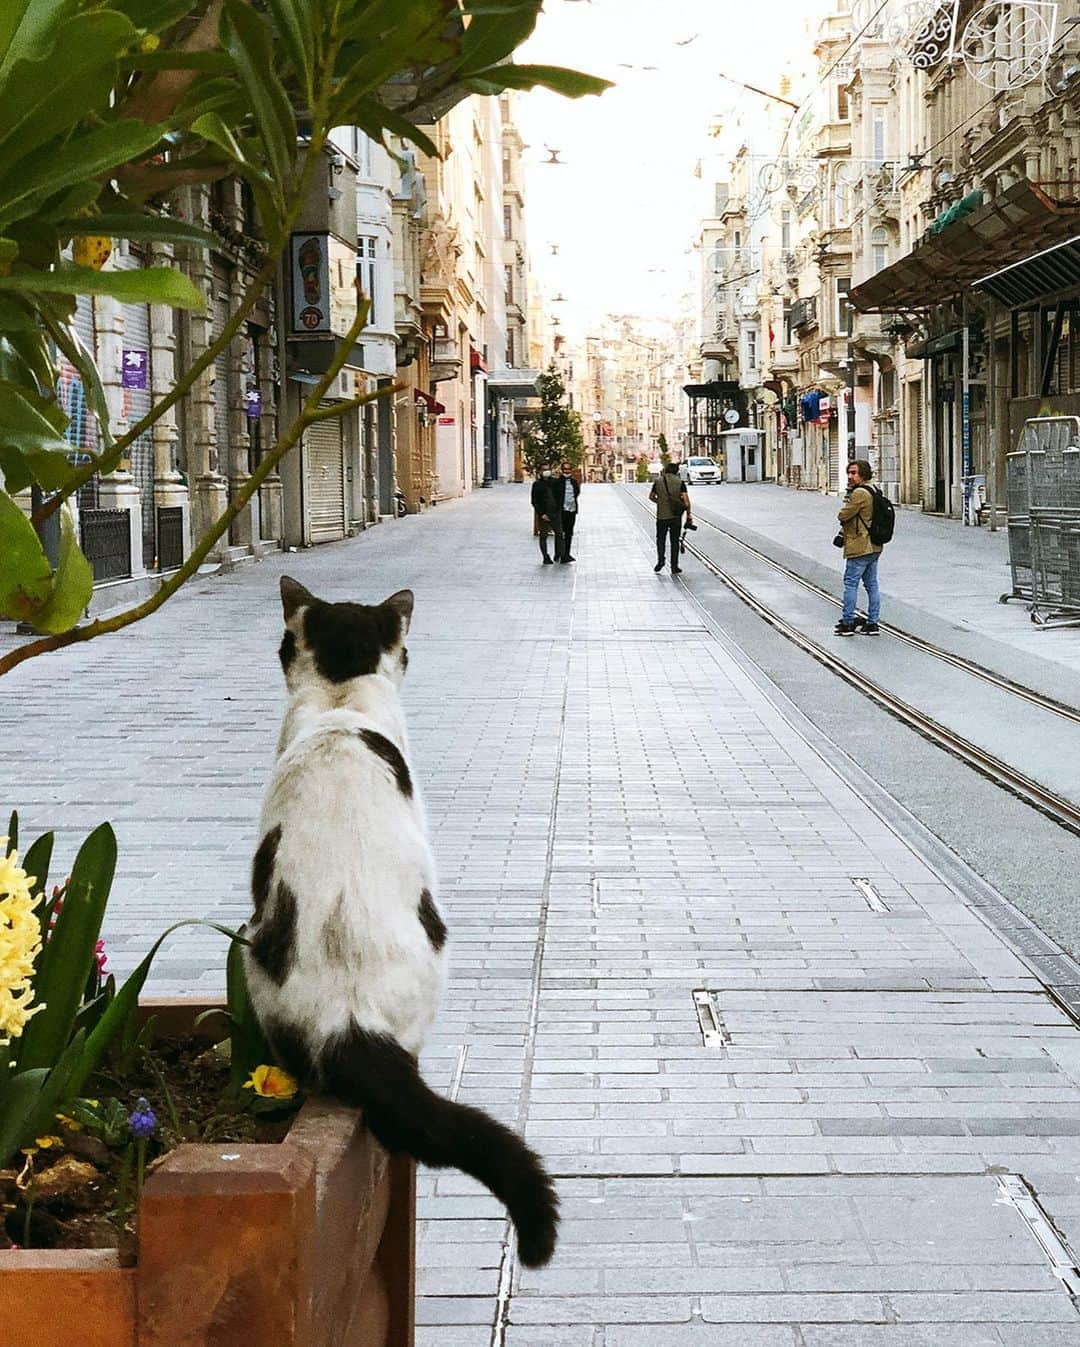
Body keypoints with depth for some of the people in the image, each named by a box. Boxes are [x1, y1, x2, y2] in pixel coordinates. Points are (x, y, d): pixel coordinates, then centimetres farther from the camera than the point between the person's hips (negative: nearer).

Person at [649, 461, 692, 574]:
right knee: (674, 540, 8)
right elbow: (686, 500, -11)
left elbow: (651, 496, 10)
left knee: (660, 539, 17)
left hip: (661, 515, 0)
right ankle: (674, 567, 8)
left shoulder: (658, 481, 1)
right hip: (676, 516, 0)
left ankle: (660, 560, -1)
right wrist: (688, 514, -4)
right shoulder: (680, 482, -4)